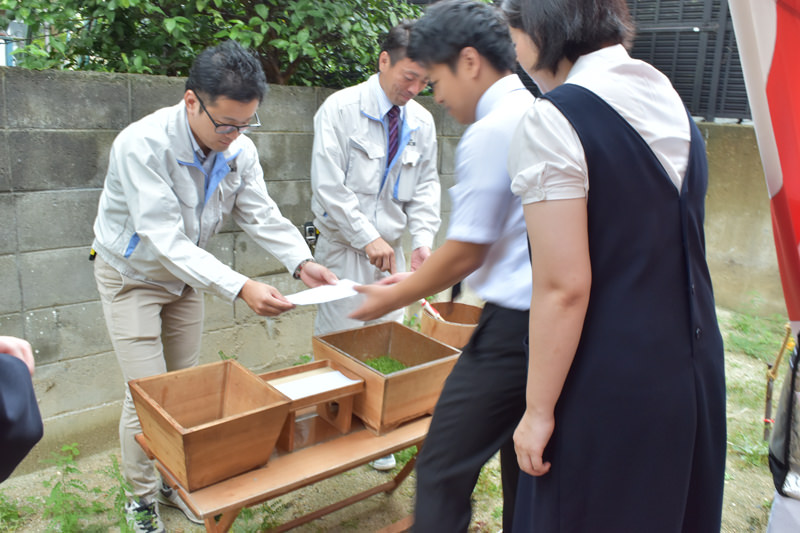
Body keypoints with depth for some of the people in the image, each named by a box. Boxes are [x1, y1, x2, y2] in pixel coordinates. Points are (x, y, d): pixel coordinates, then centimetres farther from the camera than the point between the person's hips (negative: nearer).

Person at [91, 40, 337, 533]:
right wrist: (239, 287, -48)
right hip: (133, 276, -5)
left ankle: (176, 482, 31)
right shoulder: (143, 145, -33)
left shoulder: (240, 150, -15)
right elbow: (165, 239, -38)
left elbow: (262, 215, -14)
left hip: (186, 274, 5)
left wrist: (302, 261, -33)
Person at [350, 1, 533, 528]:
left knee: (443, 472, 0)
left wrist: (395, 296, 3)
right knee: (524, 467, 23)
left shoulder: (491, 132, -16)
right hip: (555, 320, 10)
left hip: (513, 325, -10)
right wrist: (421, 276, 20)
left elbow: (466, 253, -13)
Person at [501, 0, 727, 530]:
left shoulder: (556, 118, -17)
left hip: (609, 388, -8)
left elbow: (564, 286, -21)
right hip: (694, 367, 8)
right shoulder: (672, 103, 9)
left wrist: (538, 411, -12)